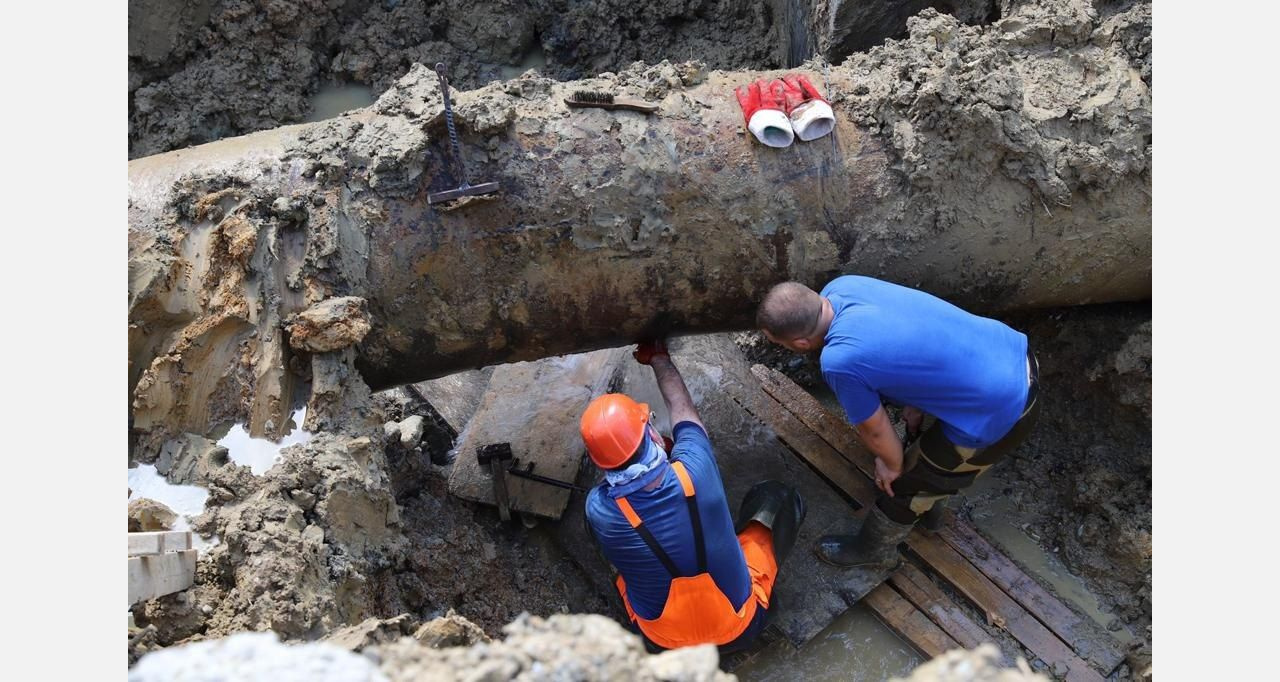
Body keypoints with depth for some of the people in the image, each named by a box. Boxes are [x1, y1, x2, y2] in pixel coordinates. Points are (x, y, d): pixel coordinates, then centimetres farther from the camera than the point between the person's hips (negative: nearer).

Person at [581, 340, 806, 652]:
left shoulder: (599, 509, -28)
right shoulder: (695, 472, -30)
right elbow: (683, 409, -6)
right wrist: (659, 357, 13)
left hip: (662, 645, 1)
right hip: (740, 630, 0)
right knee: (774, 497, 14)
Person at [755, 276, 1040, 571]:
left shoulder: (839, 361, -28)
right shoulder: (841, 286, -6)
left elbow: (874, 428, -9)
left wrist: (893, 465, 9)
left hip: (998, 414, -7)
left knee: (906, 481, 17)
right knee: (929, 452, 33)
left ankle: (873, 549, 43)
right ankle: (927, 505, 61)